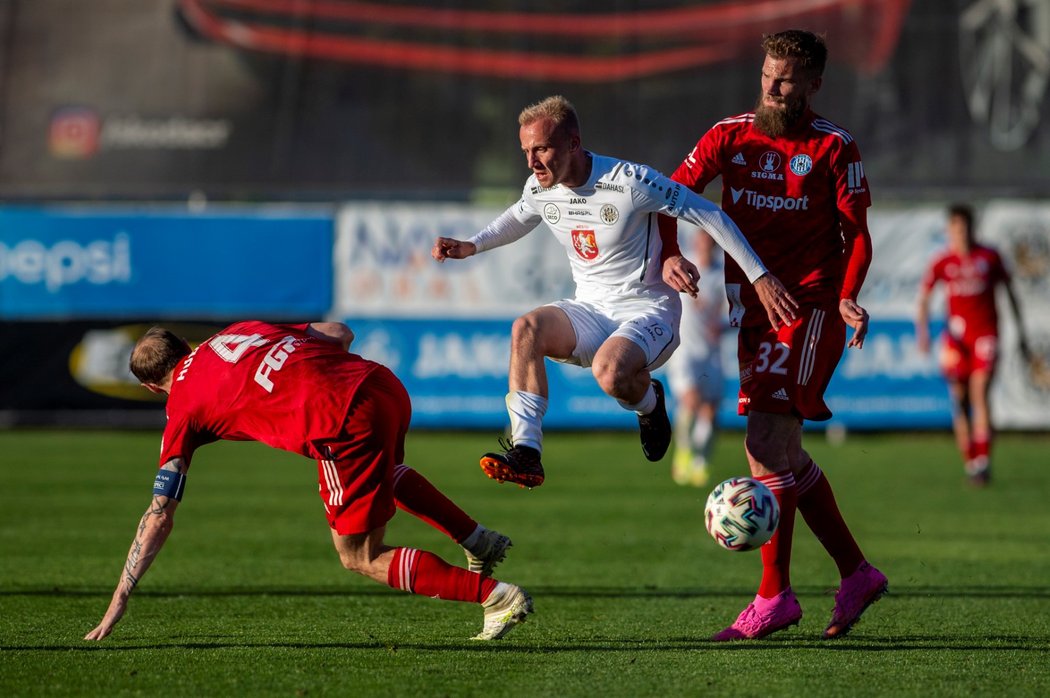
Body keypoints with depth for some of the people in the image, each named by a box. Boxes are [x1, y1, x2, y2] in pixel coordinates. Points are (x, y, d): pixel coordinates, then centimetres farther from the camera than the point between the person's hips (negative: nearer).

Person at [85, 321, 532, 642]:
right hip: (385, 384, 7)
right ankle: (479, 541, 34)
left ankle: (495, 597, 2)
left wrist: (117, 605, 14)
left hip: (347, 427, -7)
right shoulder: (240, 330, 27)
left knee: (360, 558, 11)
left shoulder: (184, 404, 12)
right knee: (384, 471, 41)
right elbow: (340, 333, 23)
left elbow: (159, 515, 10)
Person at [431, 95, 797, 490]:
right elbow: (517, 219, 26)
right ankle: (525, 451, -28)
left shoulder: (629, 182, -20)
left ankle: (649, 402, 2)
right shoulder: (539, 189, -1)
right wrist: (471, 246, 9)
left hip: (649, 313, -5)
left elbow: (710, 216, -12)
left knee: (610, 372, -36)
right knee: (526, 328, -25)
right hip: (591, 311, 6)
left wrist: (759, 277, -13)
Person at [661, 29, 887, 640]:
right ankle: (856, 573, 21)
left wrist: (848, 297, -19)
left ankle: (774, 596, -11)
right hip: (754, 303, 6)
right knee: (780, 453, 9)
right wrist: (668, 256, -12)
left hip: (811, 304, -6)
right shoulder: (731, 136, 5)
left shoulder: (834, 148, -5)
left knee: (767, 444, -16)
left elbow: (857, 235, -2)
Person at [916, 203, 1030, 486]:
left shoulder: (990, 257, 2)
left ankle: (982, 461, -21)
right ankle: (969, 462, 12)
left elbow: (1010, 293, 12)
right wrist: (922, 330, -13)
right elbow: (924, 297, 3)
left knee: (980, 393, -17)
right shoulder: (943, 262, 2)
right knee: (960, 401, 0)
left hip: (986, 335, -2)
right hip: (957, 335, 2)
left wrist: (1021, 333, 13)